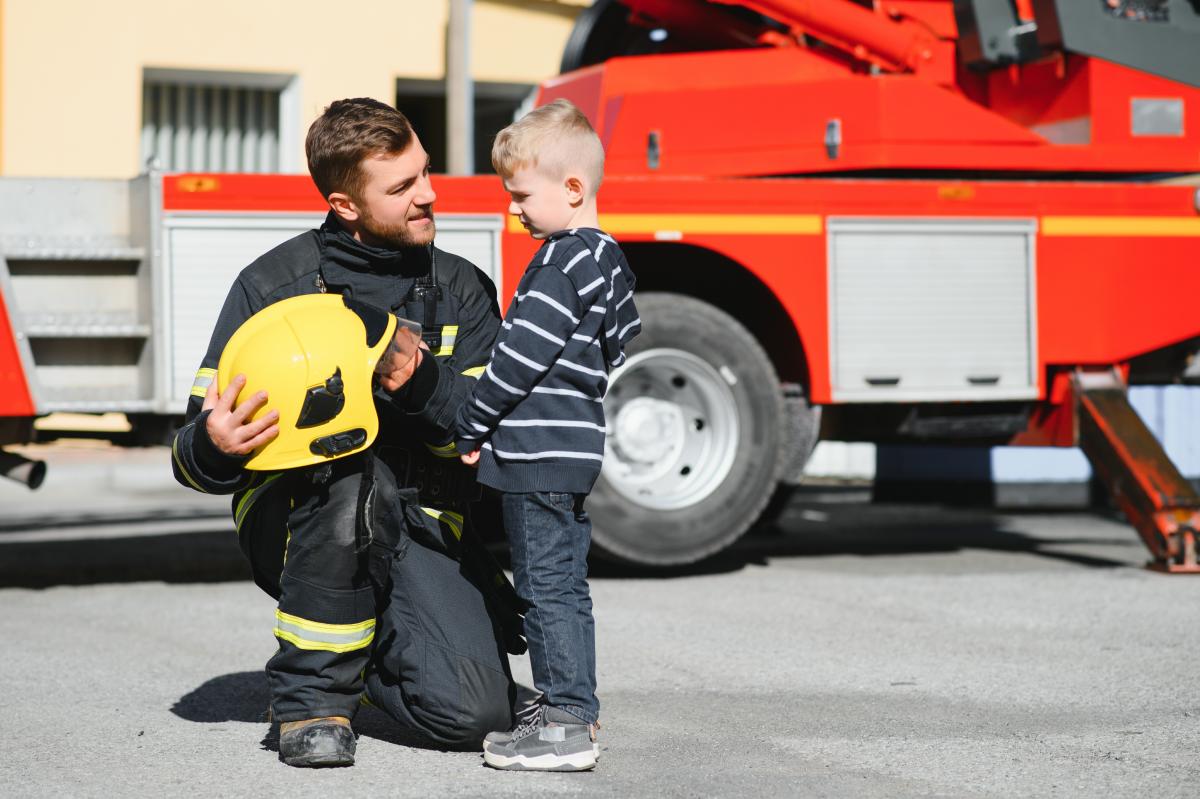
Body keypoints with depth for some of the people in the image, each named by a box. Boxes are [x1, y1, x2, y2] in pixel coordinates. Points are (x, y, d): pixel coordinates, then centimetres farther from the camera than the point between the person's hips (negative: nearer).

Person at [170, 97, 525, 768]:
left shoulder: (463, 291, 3)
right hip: (292, 521, -2)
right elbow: (196, 454, -5)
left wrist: (422, 381, -25)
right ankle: (314, 690, -18)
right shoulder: (275, 283, -5)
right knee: (352, 474, -38)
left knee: (472, 712, -20)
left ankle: (369, 647, 14)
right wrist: (215, 446, -30)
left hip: (418, 528, 2)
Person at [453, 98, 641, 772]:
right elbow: (621, 341, 22)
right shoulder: (607, 258, 15)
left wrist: (472, 427, -9)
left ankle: (567, 725, -5)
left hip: (538, 457, -10)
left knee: (548, 587, -7)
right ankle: (574, 708, 23)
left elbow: (523, 354, -19)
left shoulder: (565, 260, -16)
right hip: (575, 450, 10)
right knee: (565, 586, 16)